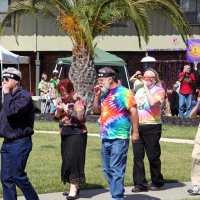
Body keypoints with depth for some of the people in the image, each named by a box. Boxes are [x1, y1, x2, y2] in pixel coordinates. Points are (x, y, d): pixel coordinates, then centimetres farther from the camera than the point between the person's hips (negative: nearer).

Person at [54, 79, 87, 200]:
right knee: (67, 160, 9)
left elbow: (80, 117, -22)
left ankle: (74, 190, -10)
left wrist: (67, 110, -18)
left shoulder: (78, 101, -10)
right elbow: (56, 117, 11)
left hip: (77, 134, -8)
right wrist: (58, 110, -9)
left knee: (73, 159, -11)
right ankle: (75, 186, 19)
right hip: (65, 134, 8)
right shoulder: (61, 100, 11)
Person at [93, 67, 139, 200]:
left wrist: (135, 132, -15)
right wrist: (97, 95, 6)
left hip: (119, 138, -9)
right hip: (106, 138, 9)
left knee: (117, 169, -8)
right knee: (107, 169, 13)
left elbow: (133, 112, -12)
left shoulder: (123, 92, -9)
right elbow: (97, 110, 21)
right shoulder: (105, 94, 14)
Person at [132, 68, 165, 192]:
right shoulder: (139, 91, 17)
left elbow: (153, 103, -22)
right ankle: (140, 184, 5)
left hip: (152, 127, -6)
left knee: (153, 156, 1)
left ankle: (157, 182, 16)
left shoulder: (159, 90, -3)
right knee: (137, 156, 2)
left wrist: (147, 88, -14)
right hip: (137, 126, 6)